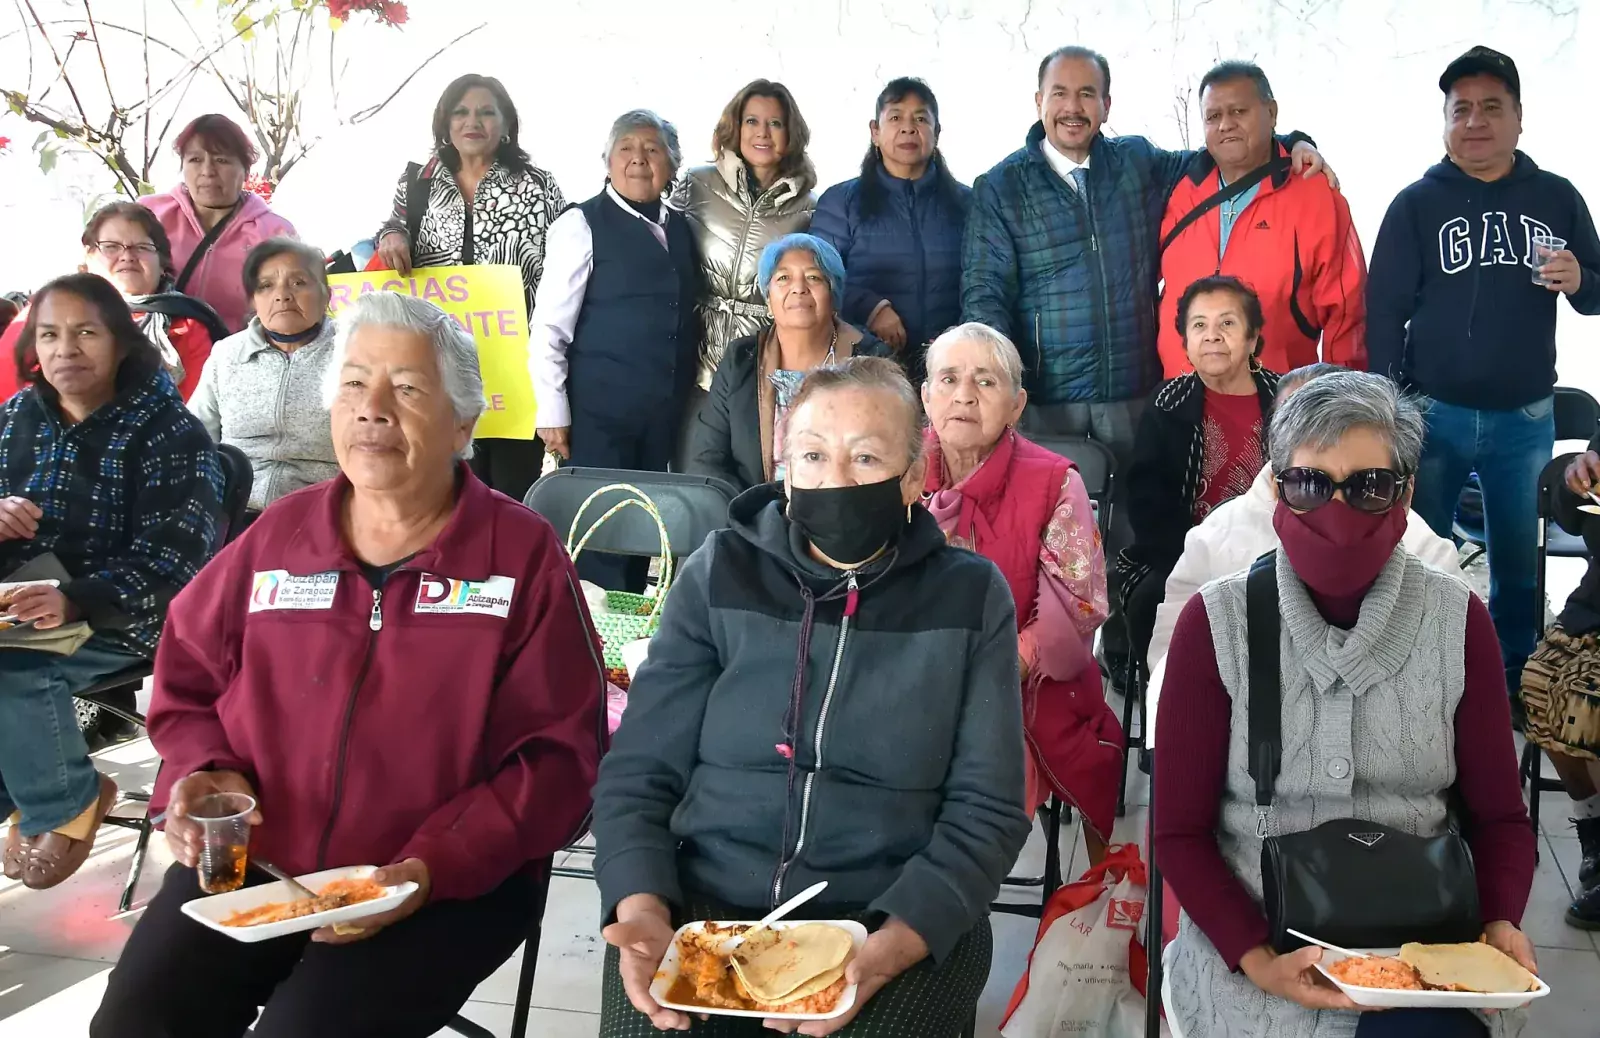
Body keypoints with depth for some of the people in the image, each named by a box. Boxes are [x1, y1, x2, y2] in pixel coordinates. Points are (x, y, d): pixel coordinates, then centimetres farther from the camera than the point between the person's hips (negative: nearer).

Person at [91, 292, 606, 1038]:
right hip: (248, 863, 4)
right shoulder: (279, 534, 9)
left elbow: (558, 751, -8)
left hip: (451, 884, -4)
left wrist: (434, 867, -18)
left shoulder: (523, 554, -4)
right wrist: (203, 772, -2)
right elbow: (186, 681, 19)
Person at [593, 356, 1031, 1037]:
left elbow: (986, 808, -1)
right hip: (700, 910, 1)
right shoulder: (719, 576, 3)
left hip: (904, 923, 0)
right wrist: (642, 912, -16)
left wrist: (890, 947, -17)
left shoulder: (970, 597, 2)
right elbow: (638, 775, 3)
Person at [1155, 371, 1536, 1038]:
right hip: (1253, 936, -1)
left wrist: (1500, 921, -12)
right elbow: (1180, 830, -3)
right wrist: (1254, 957, -18)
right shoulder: (1217, 625, -5)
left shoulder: (1459, 624, 1)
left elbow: (1498, 816, 7)